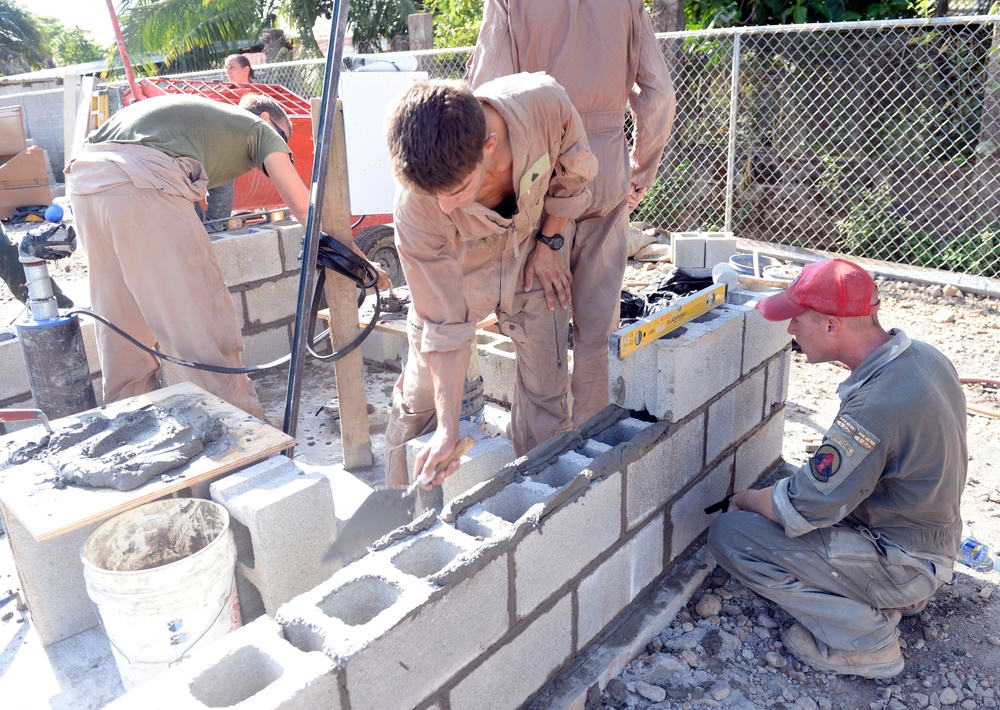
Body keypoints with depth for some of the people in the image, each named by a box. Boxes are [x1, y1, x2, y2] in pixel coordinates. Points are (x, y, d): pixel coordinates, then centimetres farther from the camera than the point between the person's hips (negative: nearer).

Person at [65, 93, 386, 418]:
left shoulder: (203, 113, 37)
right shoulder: (260, 127, 19)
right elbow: (304, 206, 11)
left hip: (84, 176, 8)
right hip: (141, 183, -8)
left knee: (122, 328, 19)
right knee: (207, 329, -2)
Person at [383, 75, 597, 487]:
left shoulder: (545, 103, -36)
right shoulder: (415, 208, -36)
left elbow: (574, 173, -10)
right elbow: (445, 326, -27)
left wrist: (548, 243, -10)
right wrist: (448, 429, -24)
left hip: (533, 257, 2)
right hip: (452, 270, -1)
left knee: (545, 392, 0)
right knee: (419, 399, 4)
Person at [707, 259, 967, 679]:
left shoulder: (876, 405, -34)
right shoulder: (923, 356, -4)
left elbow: (801, 509, -25)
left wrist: (744, 500, -4)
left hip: (900, 564, -9)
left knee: (729, 535, -13)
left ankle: (864, 637, -4)